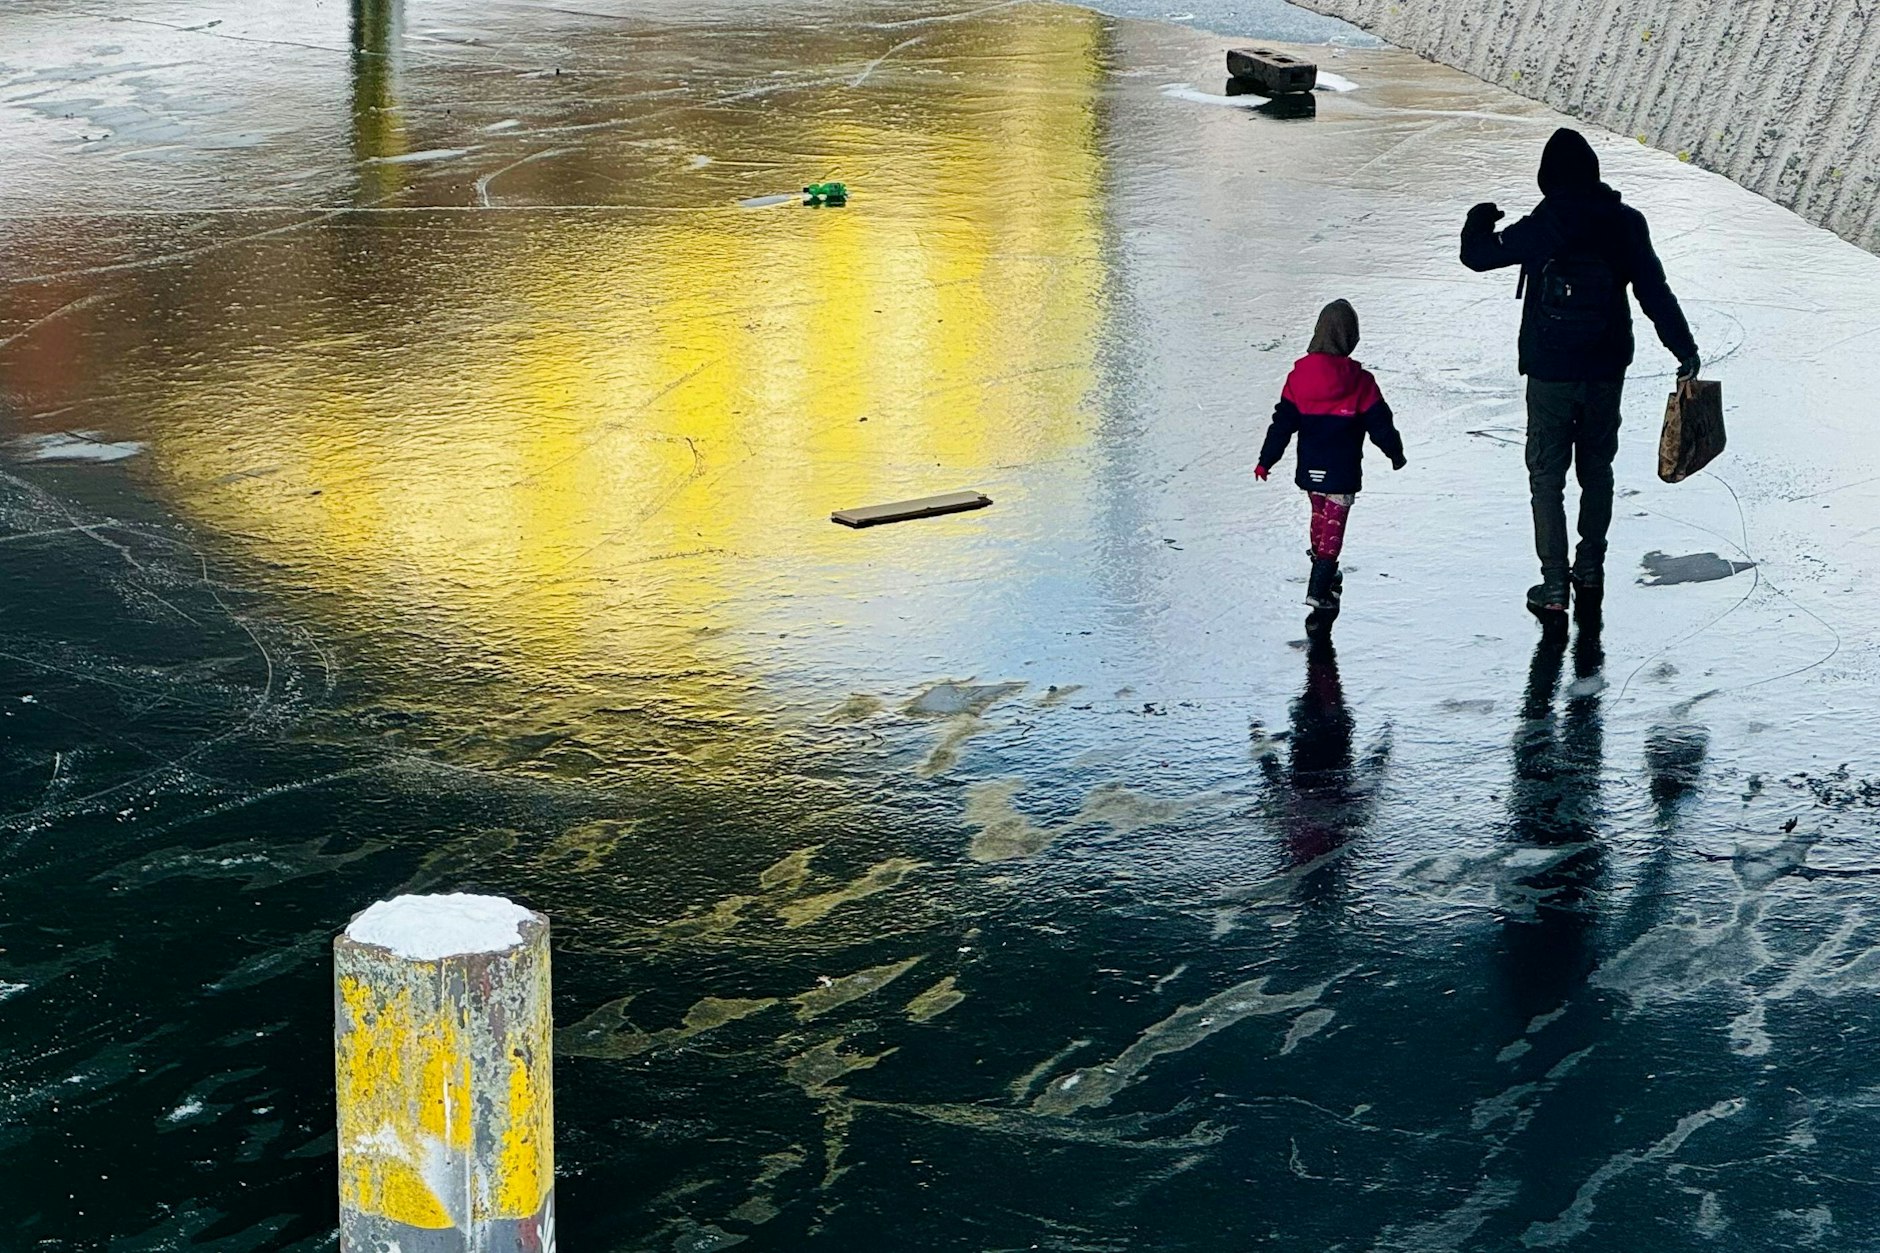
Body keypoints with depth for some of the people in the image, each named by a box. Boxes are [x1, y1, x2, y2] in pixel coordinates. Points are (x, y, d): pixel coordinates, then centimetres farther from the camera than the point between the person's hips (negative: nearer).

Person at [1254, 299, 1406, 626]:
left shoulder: (1299, 375, -6)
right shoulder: (1359, 381, -15)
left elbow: (1283, 422, -1)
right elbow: (1380, 423, -7)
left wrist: (1266, 460, 8)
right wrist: (1396, 454, 11)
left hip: (1310, 470, 4)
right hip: (1342, 473, -4)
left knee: (1319, 516, 25)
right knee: (1332, 527, -1)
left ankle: (1324, 575, 45)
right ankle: (1319, 593, -12)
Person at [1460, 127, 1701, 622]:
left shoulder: (1537, 230, -12)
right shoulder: (1625, 224, -6)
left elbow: (1477, 255, 1)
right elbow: (1655, 292, -3)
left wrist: (1478, 221, 23)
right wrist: (1685, 348, 6)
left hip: (1550, 375, -3)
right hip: (1606, 372, 3)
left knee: (1547, 476, 5)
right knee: (1597, 469, 20)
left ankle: (1554, 588, 3)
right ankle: (1590, 572, 29)